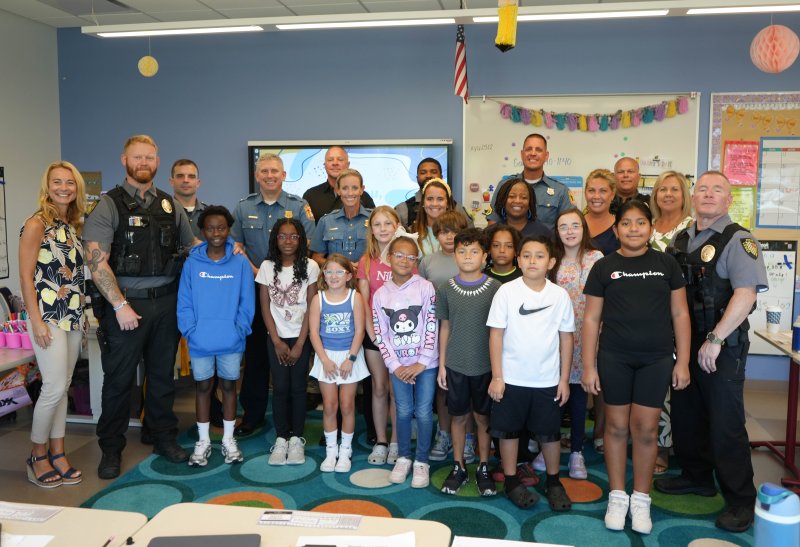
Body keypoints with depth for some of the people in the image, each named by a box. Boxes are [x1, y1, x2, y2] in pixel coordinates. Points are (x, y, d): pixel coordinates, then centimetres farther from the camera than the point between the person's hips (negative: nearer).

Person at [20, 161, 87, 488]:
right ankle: (37, 455, 13)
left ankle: (58, 453, 20)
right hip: (48, 316, -7)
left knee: (63, 386, 10)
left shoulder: (73, 225, 12)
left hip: (73, 316, 7)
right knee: (55, 387, -7)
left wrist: (82, 313, 13)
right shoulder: (37, 224, -8)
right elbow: (25, 276, -11)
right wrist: (36, 321, -15)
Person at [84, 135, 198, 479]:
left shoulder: (171, 205, 10)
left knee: (162, 374, 14)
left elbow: (193, 245, 21)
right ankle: (111, 448, 22)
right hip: (125, 303, -4)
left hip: (166, 302, 4)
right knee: (118, 379, 6)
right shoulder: (109, 205, -4)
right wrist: (120, 306, -17)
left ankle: (164, 438, 30)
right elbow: (96, 261, -13)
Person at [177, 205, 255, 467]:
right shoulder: (192, 263, -3)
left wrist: (239, 330, -10)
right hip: (200, 342, 0)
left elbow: (247, 303, -3)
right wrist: (191, 331, -10)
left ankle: (228, 439, 26)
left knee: (229, 386, 12)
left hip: (231, 342, 0)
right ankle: (203, 441, 26)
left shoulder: (241, 263, -4)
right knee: (202, 387, 12)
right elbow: (184, 303, -2)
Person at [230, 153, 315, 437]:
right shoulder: (244, 207, 9)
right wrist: (255, 271, -9)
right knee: (255, 351, 6)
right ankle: (252, 414, 17)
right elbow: (236, 244, 7)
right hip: (254, 289, 2)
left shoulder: (299, 207, 3)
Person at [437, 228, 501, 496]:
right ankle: (458, 467, 25)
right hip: (455, 364, 1)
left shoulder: (495, 288, -5)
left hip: (485, 364, -1)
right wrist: (441, 365, 4)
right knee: (458, 416, 11)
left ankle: (483, 468, 24)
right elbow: (444, 328, 5)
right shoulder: (446, 289, 0)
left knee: (483, 416, 10)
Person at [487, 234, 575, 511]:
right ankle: (511, 481, 26)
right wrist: (497, 377, -8)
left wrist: (564, 379, 3)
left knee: (550, 433, 13)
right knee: (508, 430, 10)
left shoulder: (560, 295, -1)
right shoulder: (507, 292, -7)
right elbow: (496, 334, -6)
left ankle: (553, 482, 31)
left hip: (548, 380, 2)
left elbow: (566, 337, 4)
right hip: (511, 378, -1)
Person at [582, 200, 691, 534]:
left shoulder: (666, 264, 3)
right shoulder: (604, 267, 1)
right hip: (614, 359, 0)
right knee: (617, 426, 8)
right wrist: (589, 366, -2)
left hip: (657, 359, 0)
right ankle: (617, 496, 23)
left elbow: (679, 314, 5)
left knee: (646, 429, 5)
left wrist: (683, 361, 0)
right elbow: (591, 319, 1)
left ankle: (641, 500, 22)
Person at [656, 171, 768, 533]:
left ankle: (741, 500, 16)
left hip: (721, 346, -6)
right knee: (684, 415, 16)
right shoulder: (680, 241, 10)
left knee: (725, 424, 0)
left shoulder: (738, 240, -10)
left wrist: (715, 340, -23)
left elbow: (746, 294, -21)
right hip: (683, 342, 7)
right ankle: (697, 477, 36)